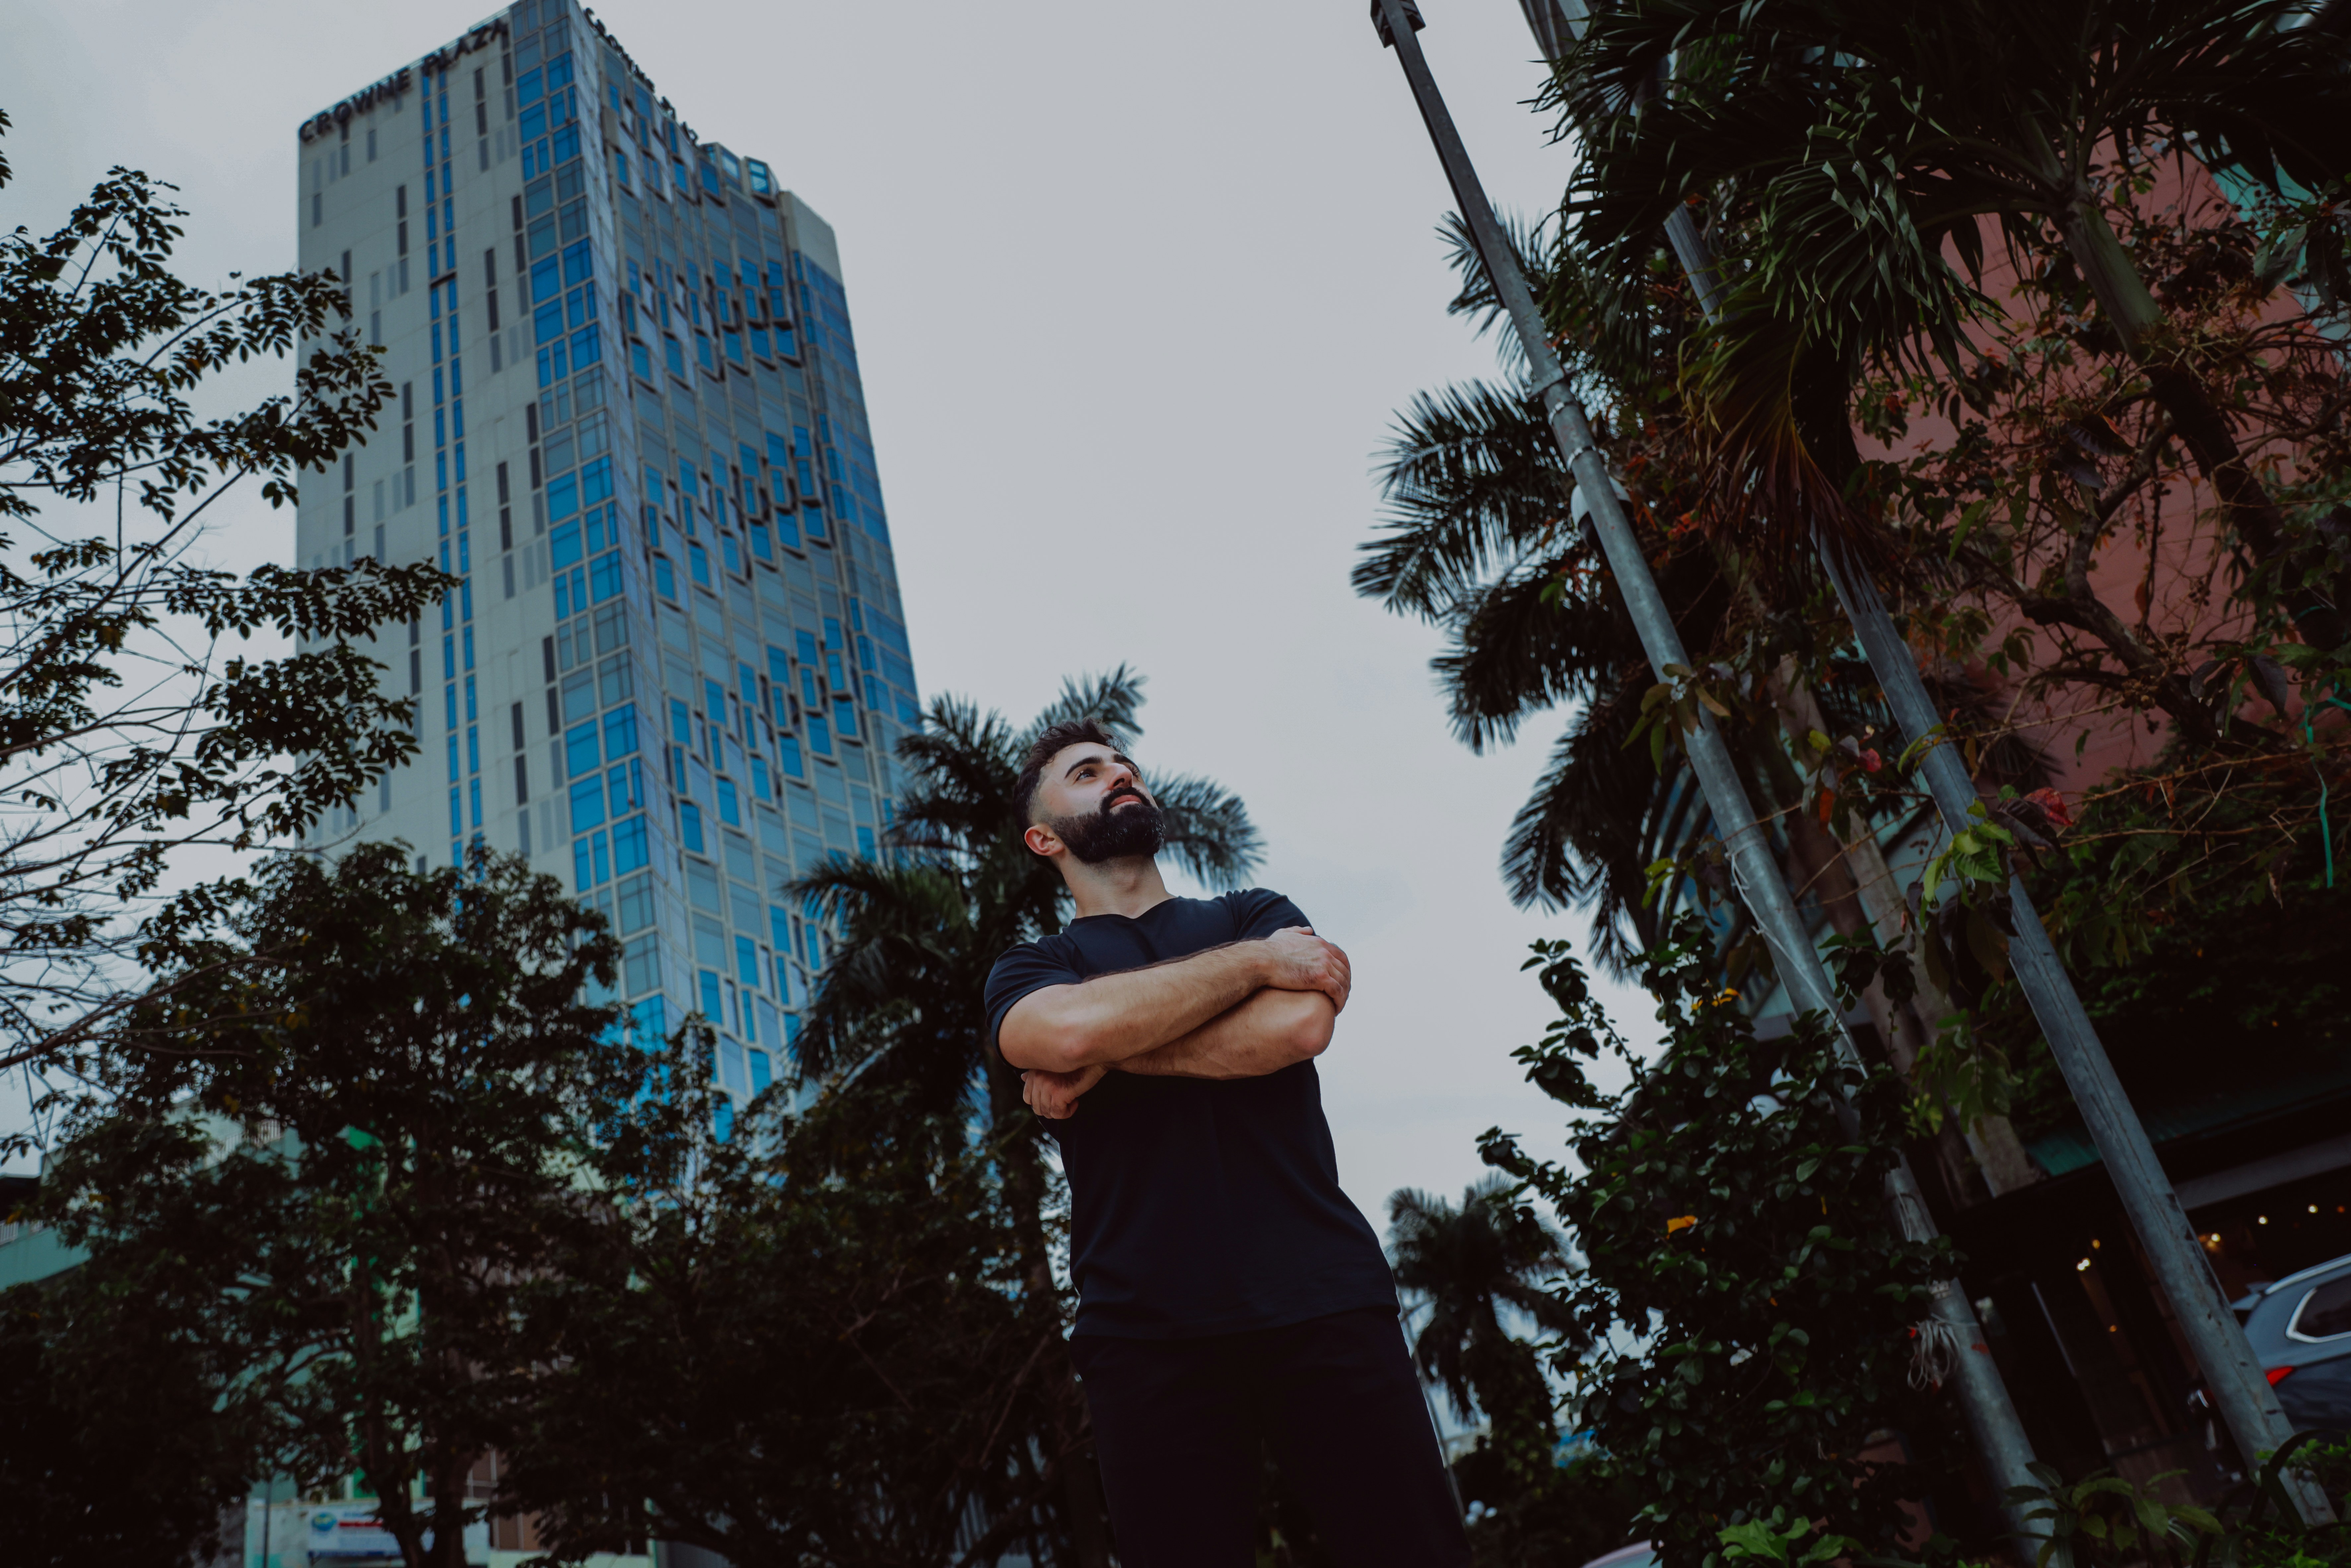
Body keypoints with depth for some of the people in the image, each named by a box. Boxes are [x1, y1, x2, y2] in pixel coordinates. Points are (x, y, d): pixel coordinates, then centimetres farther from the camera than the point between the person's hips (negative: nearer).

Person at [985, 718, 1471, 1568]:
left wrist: (1103, 1055, -3)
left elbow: (1298, 1026, -5)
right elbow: (1071, 1029, -12)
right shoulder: (1028, 969, 14)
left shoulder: (1258, 914, 18)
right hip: (1147, 1331, 0)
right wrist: (1257, 960, -5)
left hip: (1322, 1298, 1)